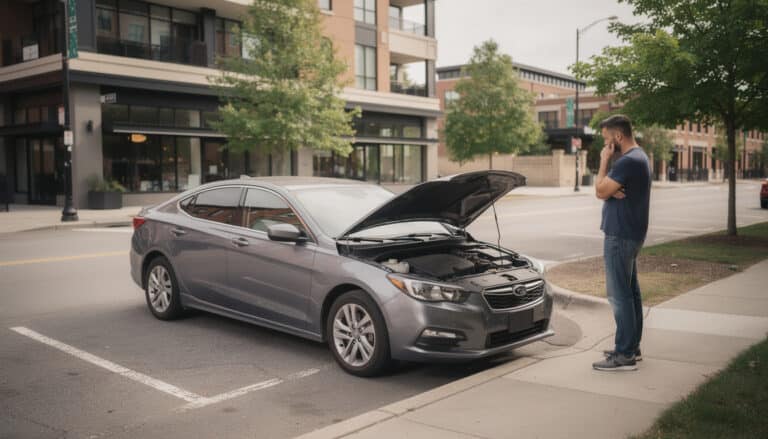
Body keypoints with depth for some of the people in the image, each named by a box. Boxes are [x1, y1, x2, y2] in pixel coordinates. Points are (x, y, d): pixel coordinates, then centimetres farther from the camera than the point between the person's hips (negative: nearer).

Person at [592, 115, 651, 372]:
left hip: (620, 236, -11)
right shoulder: (639, 157, 16)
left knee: (619, 295, -7)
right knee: (630, 292, 16)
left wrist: (604, 161, -7)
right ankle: (632, 346, 25)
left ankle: (625, 355, -2)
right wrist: (611, 189, -10)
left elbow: (600, 191, -16)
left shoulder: (628, 162, -19)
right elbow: (606, 189, 13)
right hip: (630, 234, 11)